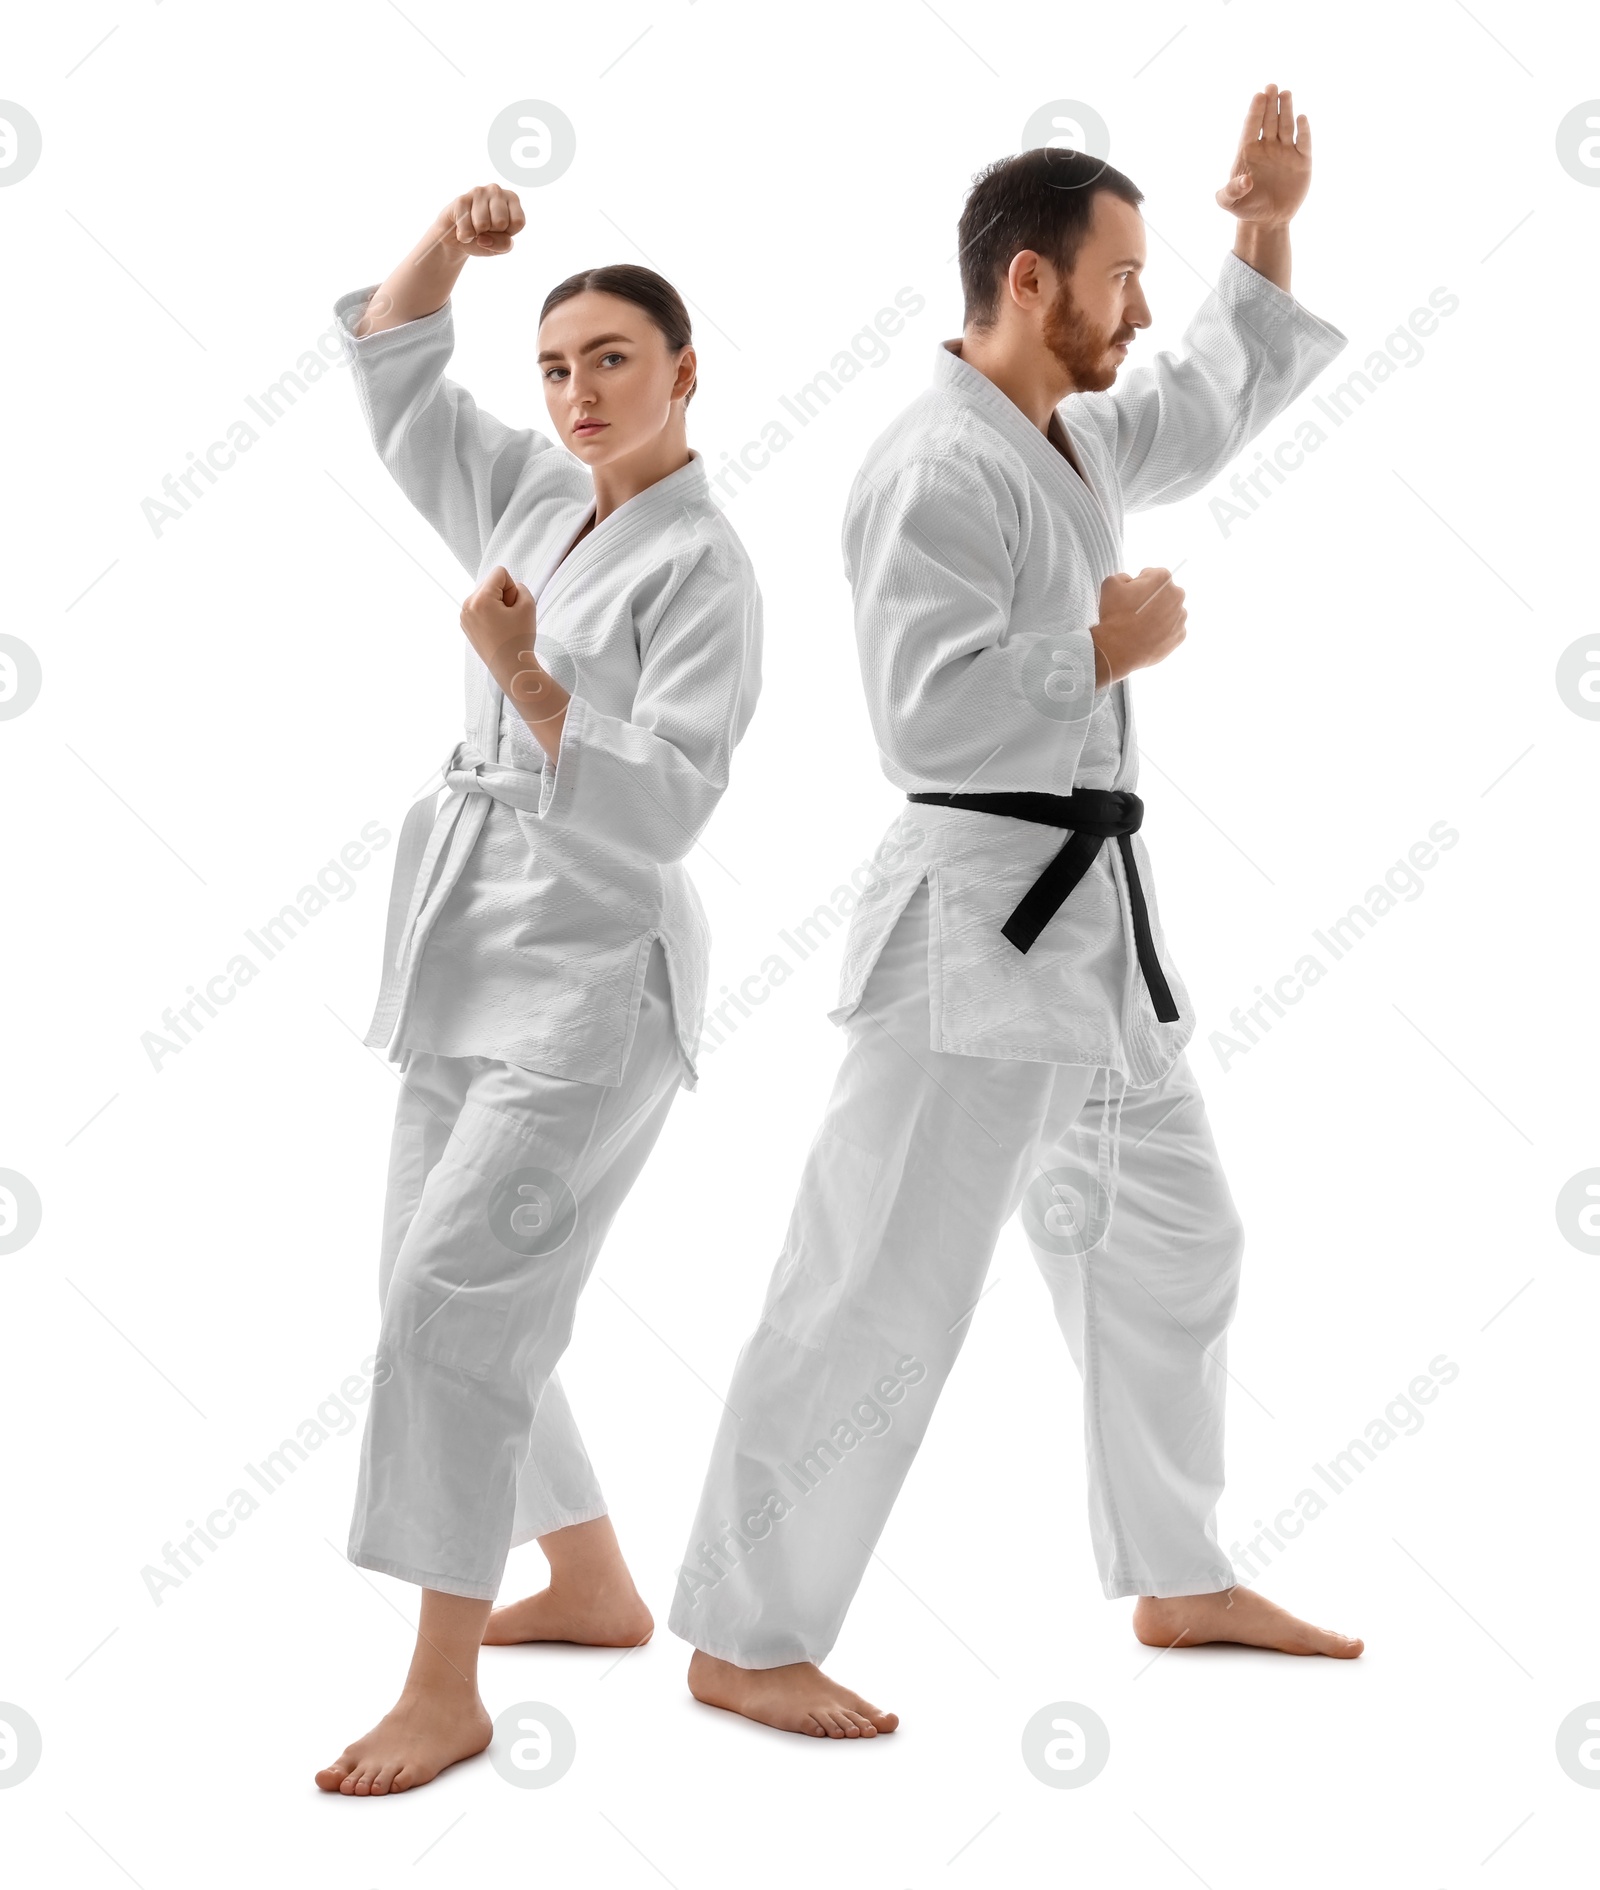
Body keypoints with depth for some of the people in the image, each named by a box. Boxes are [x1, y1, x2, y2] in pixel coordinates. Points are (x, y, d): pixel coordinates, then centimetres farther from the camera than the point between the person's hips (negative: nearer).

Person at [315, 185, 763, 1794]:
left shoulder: (704, 570, -12)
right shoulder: (536, 495, 10)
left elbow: (659, 809, -20)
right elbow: (389, 368, 17)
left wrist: (524, 677, -30)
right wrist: (450, 242, 0)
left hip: (596, 965, -8)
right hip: (472, 944, 8)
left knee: (452, 1290, -16)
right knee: (445, 1292, 11)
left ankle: (443, 1693, -7)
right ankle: (594, 1589, 29)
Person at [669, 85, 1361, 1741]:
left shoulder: (1066, 438, 12)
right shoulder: (937, 471, -18)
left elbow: (1214, 409, 30)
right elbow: (932, 717, -26)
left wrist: (1268, 228, 20)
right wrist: (1109, 647, -15)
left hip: (1088, 915, 10)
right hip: (980, 917, -10)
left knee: (1167, 1246, 19)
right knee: (880, 1291, -6)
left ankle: (1179, 1583, 34)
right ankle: (743, 1643, 6)